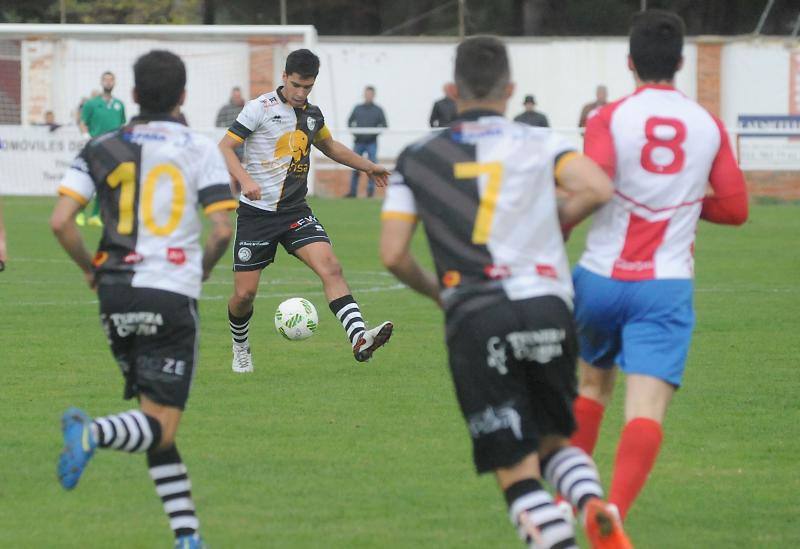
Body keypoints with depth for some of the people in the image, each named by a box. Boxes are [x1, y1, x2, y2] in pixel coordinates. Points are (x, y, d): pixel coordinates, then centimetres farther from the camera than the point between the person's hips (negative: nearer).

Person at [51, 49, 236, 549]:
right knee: (161, 427, -2)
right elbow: (223, 229, -9)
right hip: (173, 296, -3)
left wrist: (91, 269, 11)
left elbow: (61, 221, -5)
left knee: (157, 422, 14)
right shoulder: (201, 150, -1)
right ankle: (93, 432, -33)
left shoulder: (103, 149, 5)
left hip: (117, 294, 4)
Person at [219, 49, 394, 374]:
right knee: (244, 292, -1)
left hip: (296, 211, 4)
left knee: (330, 267, -20)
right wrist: (245, 179, -28)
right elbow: (224, 147, -12)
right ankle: (240, 349, 30)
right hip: (256, 212, -4)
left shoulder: (312, 114, 9)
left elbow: (328, 146, 31)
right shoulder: (260, 109, -8)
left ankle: (359, 340, -34)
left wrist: (367, 167, 31)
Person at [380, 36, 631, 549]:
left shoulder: (417, 159, 11)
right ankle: (595, 505, -11)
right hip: (547, 309, 1)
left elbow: (393, 255, 5)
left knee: (518, 474, 3)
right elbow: (596, 188, -9)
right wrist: (551, 228, 10)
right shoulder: (539, 144, 8)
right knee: (556, 442, 20)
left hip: (474, 323, -1)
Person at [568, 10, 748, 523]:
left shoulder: (609, 119, -3)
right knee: (647, 410, -10)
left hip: (601, 277, 1)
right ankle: (614, 511, -29)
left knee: (594, 383, 25)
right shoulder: (709, 125, 5)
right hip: (667, 285, -1)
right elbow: (735, 208, 7)